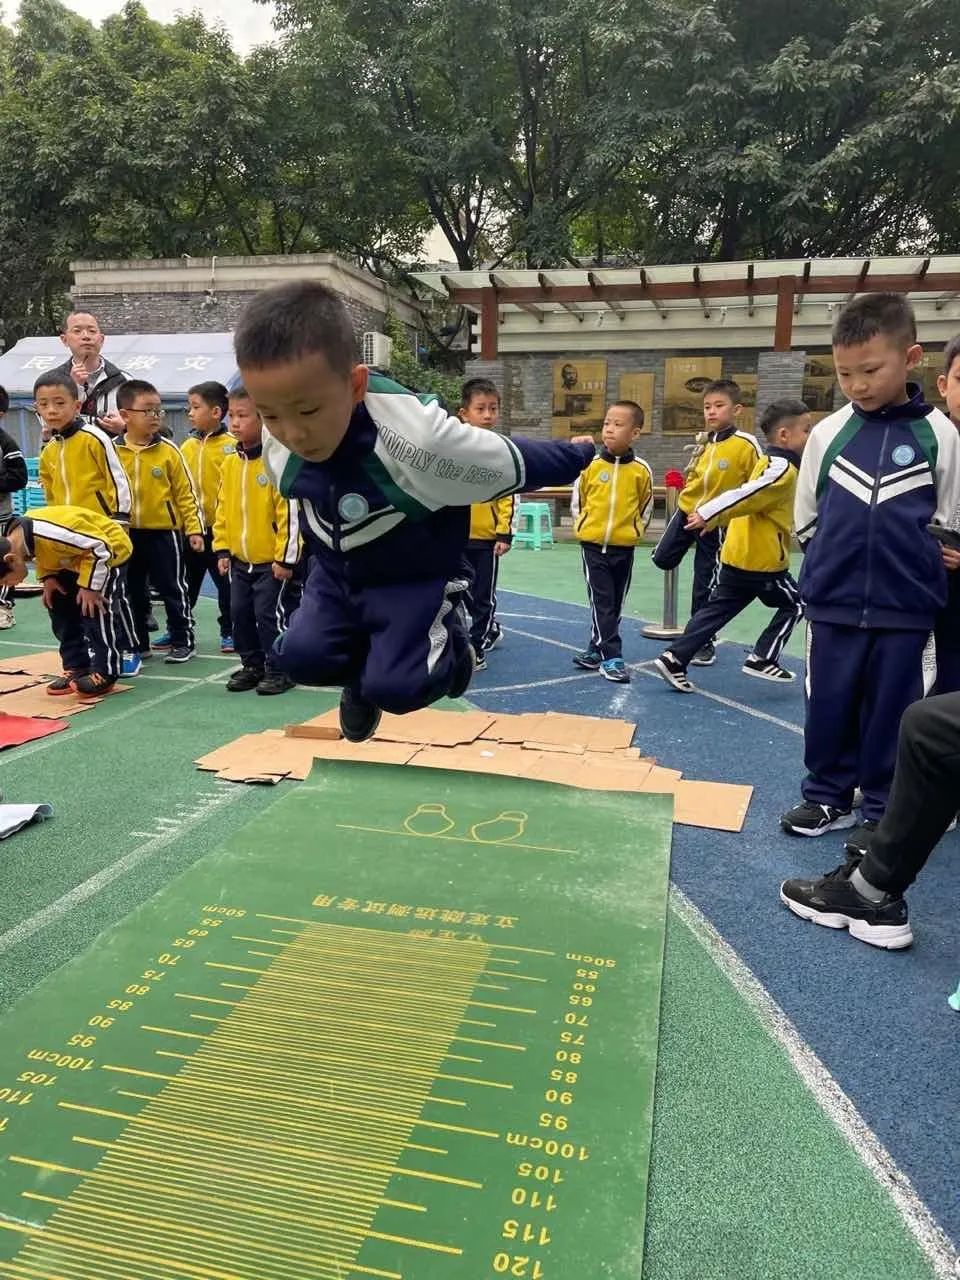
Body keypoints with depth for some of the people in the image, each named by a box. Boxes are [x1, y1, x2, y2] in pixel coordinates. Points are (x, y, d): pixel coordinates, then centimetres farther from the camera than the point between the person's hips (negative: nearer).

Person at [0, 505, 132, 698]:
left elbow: (99, 547, -31)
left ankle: (104, 673, -6)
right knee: (59, 605, 5)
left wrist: (89, 586, -25)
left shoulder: (51, 533, -40)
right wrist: (48, 577, -4)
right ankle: (76, 667, 14)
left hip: (110, 549, -9)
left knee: (94, 609, -16)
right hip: (75, 556, 9)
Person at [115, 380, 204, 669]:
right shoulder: (113, 451, -2)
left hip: (164, 531, -2)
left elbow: (186, 493, -3)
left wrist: (194, 528, -7)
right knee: (133, 593, 13)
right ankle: (137, 644, 26)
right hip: (127, 534, 2)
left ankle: (182, 640, 20)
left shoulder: (168, 450, -5)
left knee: (173, 589, 6)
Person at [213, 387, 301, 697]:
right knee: (240, 613, 12)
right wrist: (222, 549, 9)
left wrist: (285, 557, -17)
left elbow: (290, 512, -17)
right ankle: (252, 665, 27)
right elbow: (222, 509, 13)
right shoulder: (229, 462, 7)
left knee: (271, 615, -2)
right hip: (240, 559, 7)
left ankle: (280, 669, 13)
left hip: (273, 560, -7)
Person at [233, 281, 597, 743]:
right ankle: (362, 668, 21)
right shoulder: (278, 445, -17)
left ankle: (450, 640, 17)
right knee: (301, 655, -14)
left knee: (395, 685, -17)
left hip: (415, 579, -4)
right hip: (336, 571, 5)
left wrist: (577, 455, -3)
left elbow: (516, 465, -20)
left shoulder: (417, 437, -37)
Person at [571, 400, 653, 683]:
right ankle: (611, 658, -1)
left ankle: (596, 650, 26)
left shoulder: (641, 470, -5)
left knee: (614, 605, 11)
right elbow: (577, 500, 7)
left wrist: (633, 531, 6)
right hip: (593, 545, -1)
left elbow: (646, 506, 9)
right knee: (601, 603, -4)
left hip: (624, 548, 1)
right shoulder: (591, 464, -6)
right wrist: (584, 526, 6)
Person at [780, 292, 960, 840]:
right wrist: (838, 556, 5)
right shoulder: (827, 433, 1)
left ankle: (883, 809, 25)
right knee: (829, 705, 9)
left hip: (905, 606, -1)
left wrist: (910, 559, 1)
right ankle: (828, 797, 27)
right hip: (834, 603, 1)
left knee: (892, 709, 9)